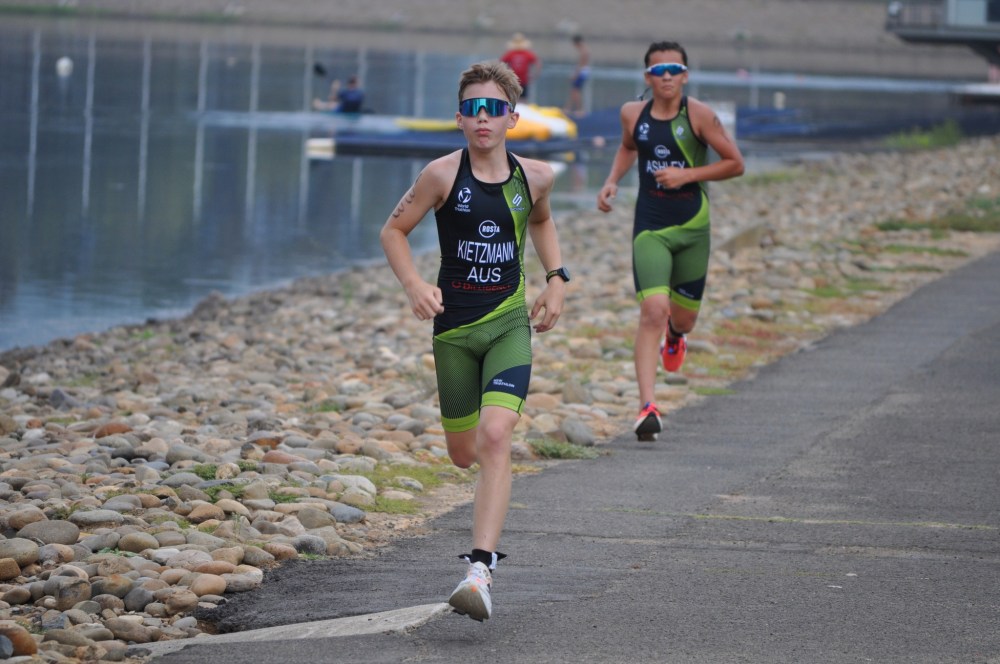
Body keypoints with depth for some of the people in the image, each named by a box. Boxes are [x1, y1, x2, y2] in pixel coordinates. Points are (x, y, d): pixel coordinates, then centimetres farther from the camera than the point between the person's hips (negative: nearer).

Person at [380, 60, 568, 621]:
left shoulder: (534, 176, 0)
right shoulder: (443, 175, -8)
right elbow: (394, 230, 1)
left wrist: (557, 279, 12)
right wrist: (415, 285, -14)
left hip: (509, 322, 0)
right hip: (454, 326, 0)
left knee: (495, 438, -20)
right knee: (465, 453, 11)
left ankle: (481, 570, -27)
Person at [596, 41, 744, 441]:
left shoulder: (699, 115, -8)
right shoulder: (633, 114, 1)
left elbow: (735, 164, -5)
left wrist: (687, 175, -16)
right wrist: (612, 180, 8)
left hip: (692, 227, 0)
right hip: (650, 227, 0)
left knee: (682, 317, 12)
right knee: (652, 311, -17)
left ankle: (674, 338, 54)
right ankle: (647, 407, -18)